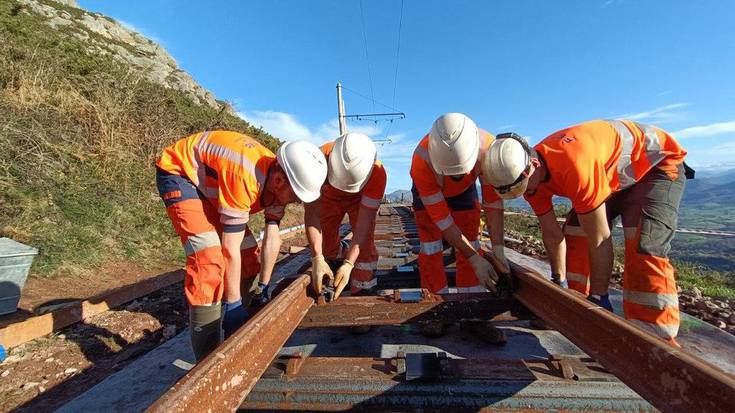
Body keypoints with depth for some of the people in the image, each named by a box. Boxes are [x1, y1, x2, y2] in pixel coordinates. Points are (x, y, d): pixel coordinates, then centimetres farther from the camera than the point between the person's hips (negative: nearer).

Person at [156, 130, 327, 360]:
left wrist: (265, 286, -2)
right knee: (209, 258, -26)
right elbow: (230, 249, -34)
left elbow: (273, 238, -9)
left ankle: (230, 341, 22)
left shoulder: (278, 179, -15)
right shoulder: (245, 178, -40)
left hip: (209, 181, 8)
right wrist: (233, 305, -23)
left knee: (249, 258, 3)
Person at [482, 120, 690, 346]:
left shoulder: (575, 167, -42)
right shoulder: (531, 175, -17)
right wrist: (559, 282, 0)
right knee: (575, 236, 0)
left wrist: (598, 297, -24)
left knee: (644, 249, -23)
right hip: (612, 174, 7)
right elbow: (552, 234, -7)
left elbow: (599, 239, -34)